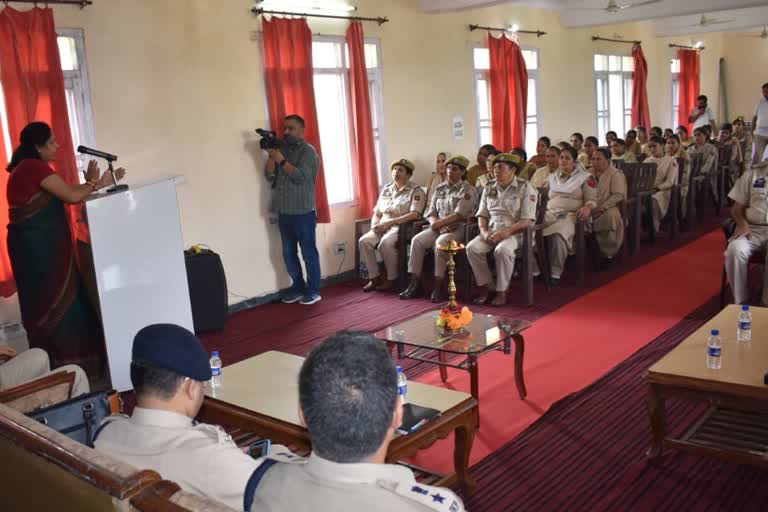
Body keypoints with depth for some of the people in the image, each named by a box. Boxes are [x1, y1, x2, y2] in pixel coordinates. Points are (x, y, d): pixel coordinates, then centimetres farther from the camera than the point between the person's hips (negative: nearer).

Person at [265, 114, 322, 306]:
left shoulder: (308, 151, -6)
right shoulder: (280, 148, 12)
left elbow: (301, 177, -19)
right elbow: (270, 176, 5)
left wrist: (281, 160, -23)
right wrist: (271, 156, -8)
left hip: (303, 212, -6)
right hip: (283, 212, 6)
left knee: (308, 253, 1)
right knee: (289, 254, 11)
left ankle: (313, 291, 10)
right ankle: (298, 288, 23)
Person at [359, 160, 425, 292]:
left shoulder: (415, 191, -1)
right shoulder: (386, 190, 19)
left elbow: (415, 214, -15)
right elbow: (376, 213, 19)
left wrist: (390, 222, -20)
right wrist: (374, 225, -5)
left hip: (403, 227, -6)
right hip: (383, 227, 6)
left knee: (385, 243, -34)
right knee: (364, 241, -20)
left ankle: (392, 280, -17)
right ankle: (374, 277, -11)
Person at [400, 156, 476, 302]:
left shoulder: (467, 190, -3)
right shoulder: (440, 189, 16)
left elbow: (459, 215, -14)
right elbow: (431, 212, 13)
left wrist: (438, 223, -14)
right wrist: (434, 223, -10)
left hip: (458, 228, -6)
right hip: (438, 227, 6)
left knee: (440, 242, -35)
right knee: (417, 240, -19)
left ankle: (437, 287, -30)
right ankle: (414, 283, -19)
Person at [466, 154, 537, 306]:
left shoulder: (525, 188, -4)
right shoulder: (489, 188, 15)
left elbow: (527, 220, -11)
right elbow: (482, 214, 15)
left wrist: (506, 232, -22)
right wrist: (484, 231, -6)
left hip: (514, 232, -5)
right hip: (491, 231, 5)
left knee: (502, 250, -37)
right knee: (472, 247, -23)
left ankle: (501, 292, -20)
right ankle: (484, 287, -9)